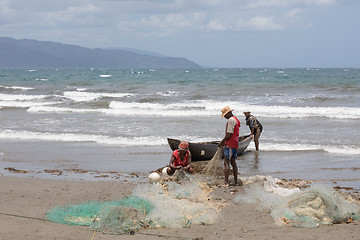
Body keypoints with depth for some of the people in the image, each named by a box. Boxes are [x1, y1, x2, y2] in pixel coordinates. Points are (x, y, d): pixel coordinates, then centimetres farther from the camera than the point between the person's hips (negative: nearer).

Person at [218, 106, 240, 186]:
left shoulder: (231, 120, -15)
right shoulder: (235, 119, 18)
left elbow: (229, 134, -20)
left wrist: (222, 142, -11)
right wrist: (224, 141, 19)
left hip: (230, 145, -10)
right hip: (234, 144, 10)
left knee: (226, 163, -11)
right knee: (233, 162, 14)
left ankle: (226, 182, -16)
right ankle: (236, 182, 16)